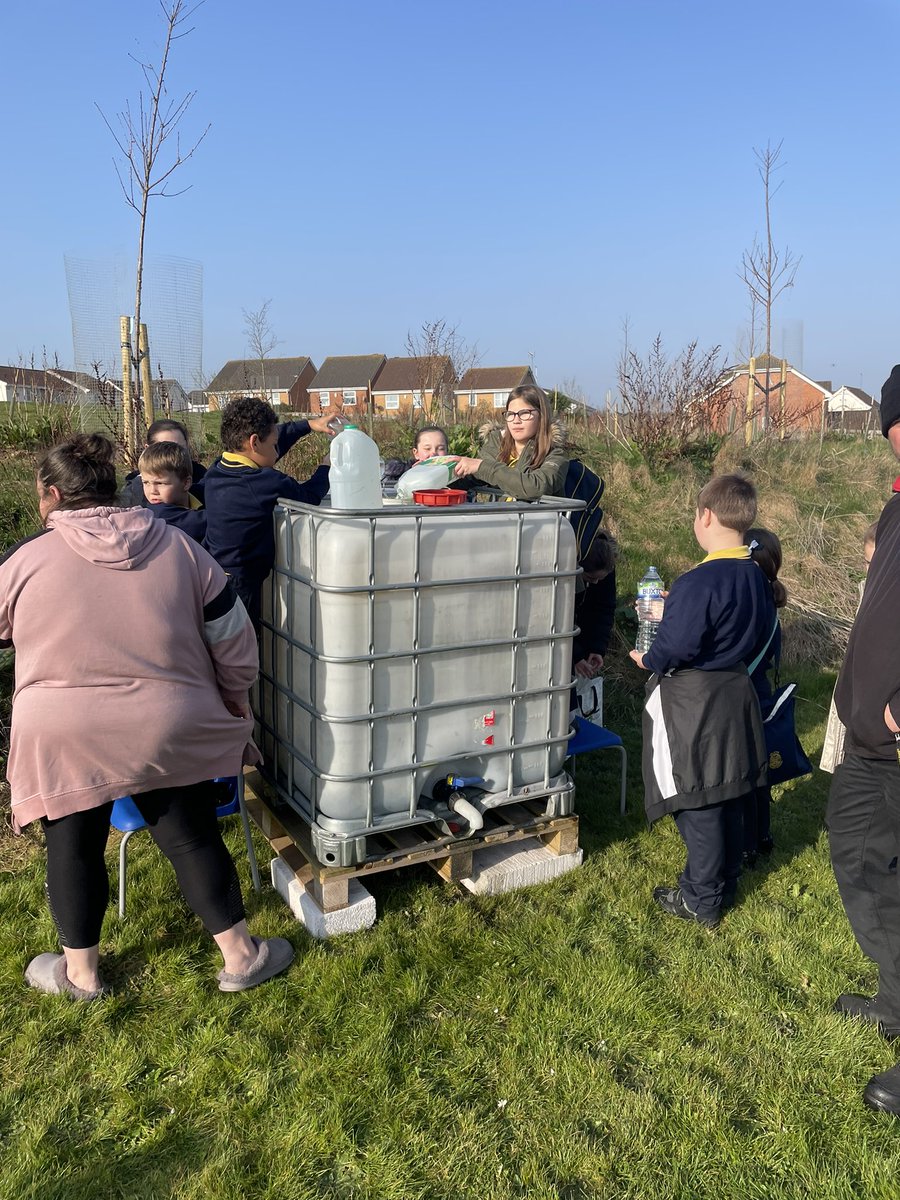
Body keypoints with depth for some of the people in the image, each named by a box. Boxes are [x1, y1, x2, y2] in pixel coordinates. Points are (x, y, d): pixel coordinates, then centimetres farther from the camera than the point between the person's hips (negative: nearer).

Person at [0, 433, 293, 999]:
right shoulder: (179, 546, -1)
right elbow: (233, 638, 2)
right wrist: (234, 699, 16)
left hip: (63, 739, -1)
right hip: (169, 731, 2)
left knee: (74, 849, 17)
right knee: (194, 840, 14)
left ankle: (81, 973, 35)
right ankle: (242, 956, 25)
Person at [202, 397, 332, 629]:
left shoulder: (216, 470, 3)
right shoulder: (262, 483, -22)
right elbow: (309, 496, -5)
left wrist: (308, 425, 19)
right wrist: (326, 466, 12)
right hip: (238, 587, -8)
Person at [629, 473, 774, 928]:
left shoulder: (698, 582, -24)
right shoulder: (756, 578, 3)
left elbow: (675, 647, -25)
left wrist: (647, 659, -7)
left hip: (692, 703, -8)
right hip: (737, 694, 8)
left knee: (697, 806, 4)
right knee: (729, 797, 19)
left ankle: (702, 901, 18)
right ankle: (725, 882, 36)